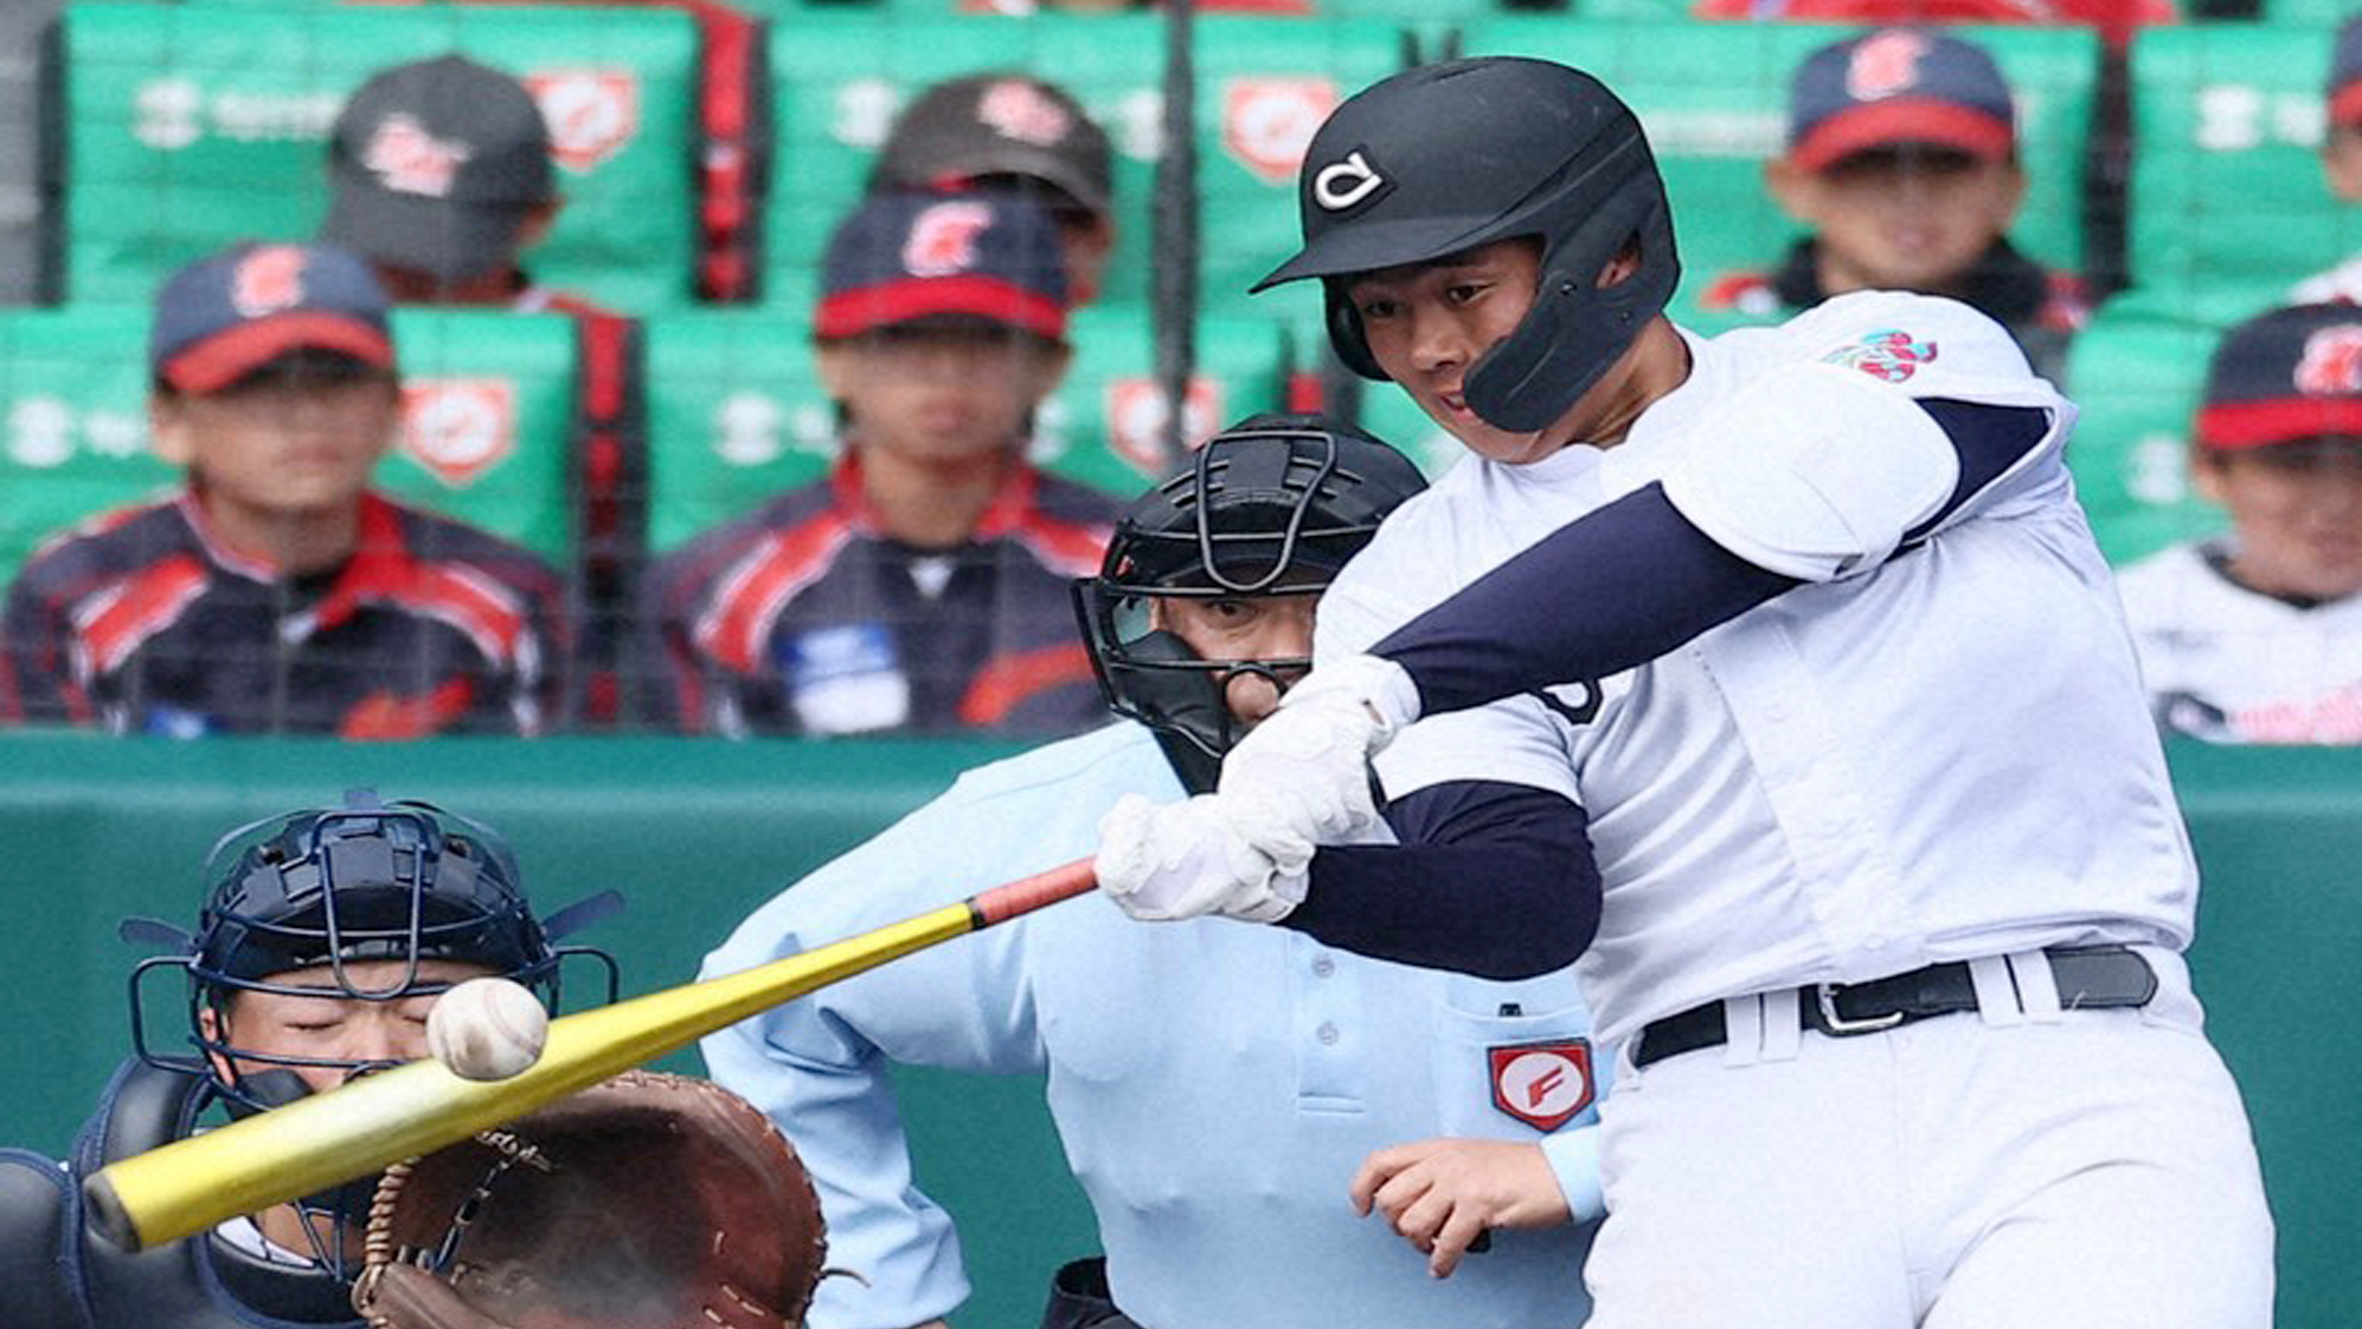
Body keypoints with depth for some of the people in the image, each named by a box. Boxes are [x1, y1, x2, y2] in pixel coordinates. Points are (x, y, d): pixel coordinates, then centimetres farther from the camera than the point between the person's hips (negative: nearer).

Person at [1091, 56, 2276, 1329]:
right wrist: (1277, 878, -22)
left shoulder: (1904, 356, 7)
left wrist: (1379, 688, -22)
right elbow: (1532, 904, -2)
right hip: (1735, 1132, 3)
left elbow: (1737, 532, -14)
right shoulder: (1415, 578, 13)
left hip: (2071, 1088, -2)